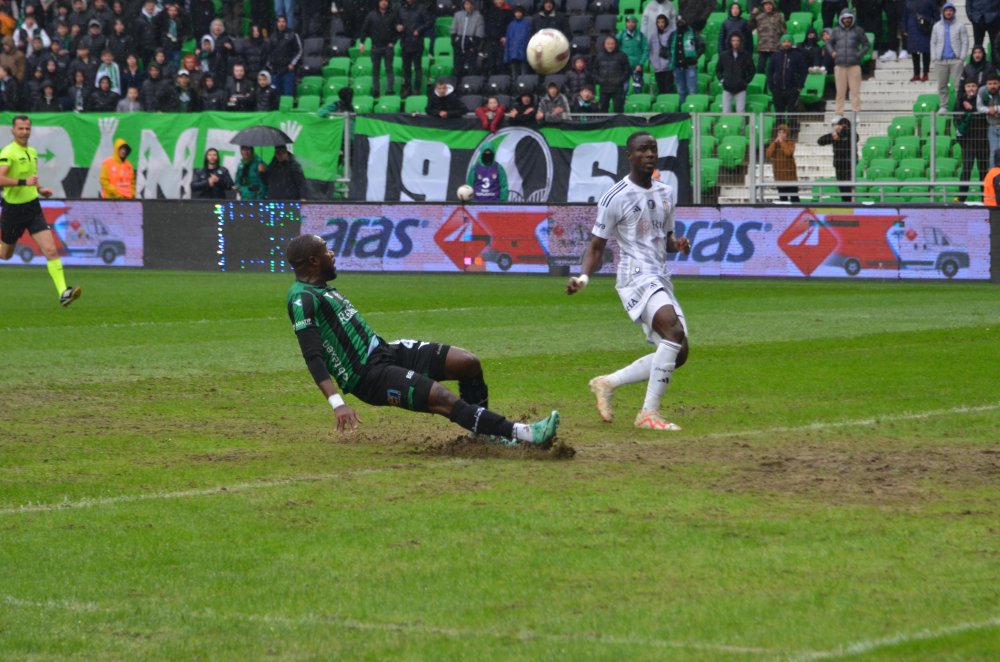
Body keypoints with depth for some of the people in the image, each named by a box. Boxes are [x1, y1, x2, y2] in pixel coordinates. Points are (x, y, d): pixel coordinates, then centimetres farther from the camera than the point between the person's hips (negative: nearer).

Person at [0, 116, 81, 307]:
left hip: (33, 207, 5)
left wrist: (39, 189, 11)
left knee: (50, 250, -11)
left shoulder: (32, 152, 10)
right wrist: (24, 182, -34)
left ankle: (63, 292, -19)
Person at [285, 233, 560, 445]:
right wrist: (337, 403, -33)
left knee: (469, 363, 2)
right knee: (443, 398, -25)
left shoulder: (323, 289, 16)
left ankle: (484, 432, 16)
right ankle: (519, 434, -30)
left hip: (383, 349, 10)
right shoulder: (302, 298, -14)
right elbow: (312, 356, -23)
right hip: (367, 374, -10)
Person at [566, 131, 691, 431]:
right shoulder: (616, 197, -7)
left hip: (662, 280, 8)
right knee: (674, 331, -29)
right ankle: (649, 413, -26)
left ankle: (607, 383, 20)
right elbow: (596, 246, -3)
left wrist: (678, 244, 2)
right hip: (635, 277, -8)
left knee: (677, 355, 5)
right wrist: (584, 277, -20)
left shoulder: (667, 193, 14)